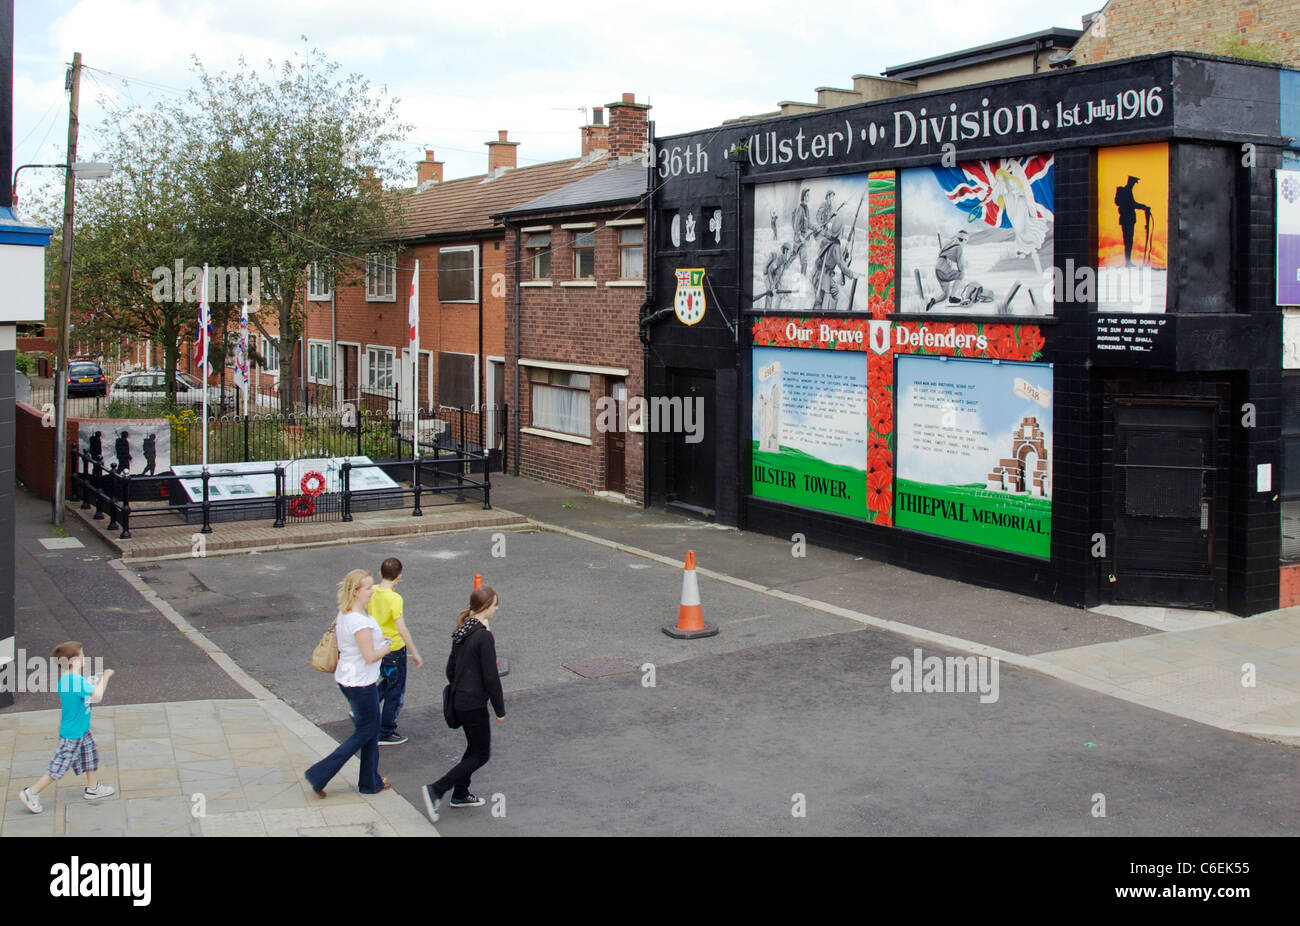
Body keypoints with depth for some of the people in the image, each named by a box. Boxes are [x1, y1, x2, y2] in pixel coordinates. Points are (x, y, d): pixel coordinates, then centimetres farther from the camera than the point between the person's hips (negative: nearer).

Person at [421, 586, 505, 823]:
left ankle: (460, 795, 30)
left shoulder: (461, 632, 6)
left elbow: (451, 669, 14)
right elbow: (490, 677, -19)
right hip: (474, 704, -9)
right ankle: (435, 790, -4)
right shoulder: (484, 636, -21)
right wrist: (500, 709, -10)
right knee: (481, 755, 2)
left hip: (459, 700, 9)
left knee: (474, 747, 23)